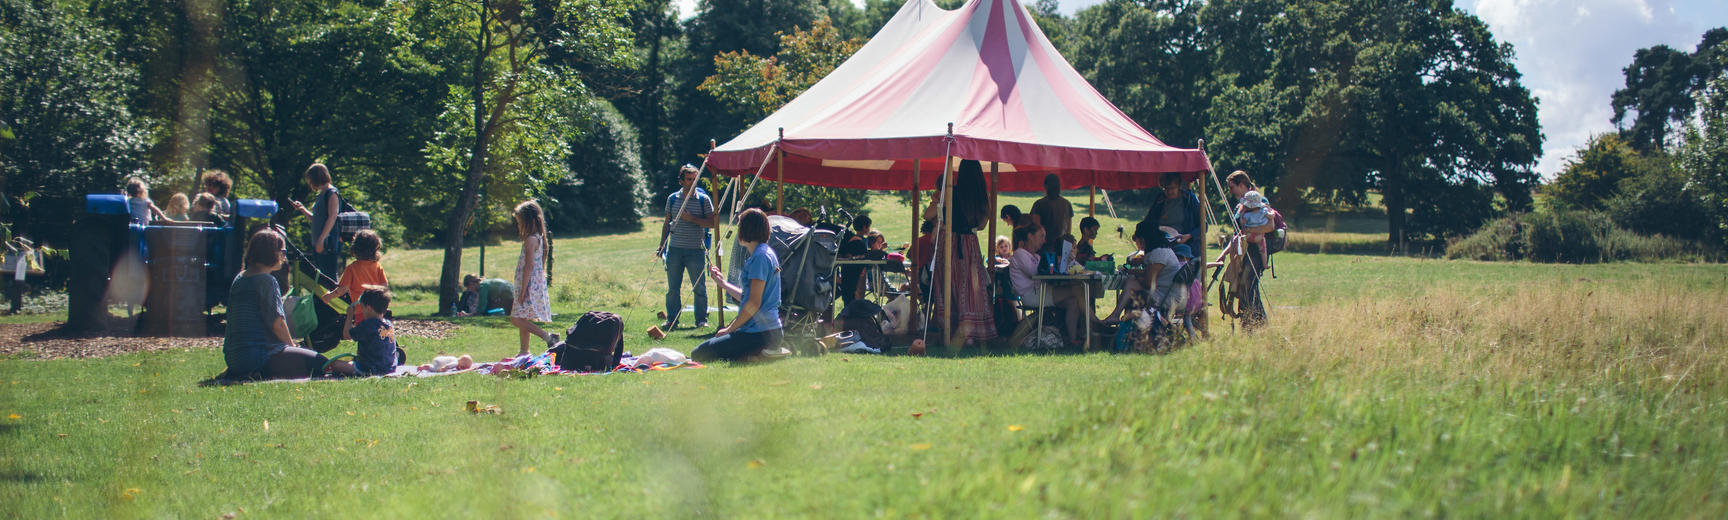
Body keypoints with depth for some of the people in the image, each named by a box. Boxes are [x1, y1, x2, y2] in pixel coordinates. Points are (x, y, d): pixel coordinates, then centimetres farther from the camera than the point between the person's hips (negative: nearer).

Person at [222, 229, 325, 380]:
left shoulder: (239, 278, 18)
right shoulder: (266, 280, -11)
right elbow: (277, 323, -15)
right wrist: (292, 346, 3)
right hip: (258, 355, -10)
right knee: (318, 363, -10)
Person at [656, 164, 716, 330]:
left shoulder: (703, 199, 2)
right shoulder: (672, 199, 10)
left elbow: (712, 222, -3)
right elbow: (667, 224, 16)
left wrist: (692, 218, -14)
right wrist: (662, 245, 12)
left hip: (696, 250, -2)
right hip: (675, 249, 3)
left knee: (699, 288, 0)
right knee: (673, 288, 5)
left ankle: (701, 320, 9)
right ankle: (672, 319, 14)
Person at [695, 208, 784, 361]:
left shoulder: (760, 257, -14)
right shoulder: (766, 253, 17)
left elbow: (754, 303, -18)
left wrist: (729, 329, -9)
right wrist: (723, 284, 32)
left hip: (761, 334, -10)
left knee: (698, 355, -12)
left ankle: (758, 357, -12)